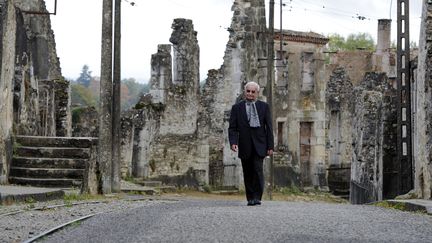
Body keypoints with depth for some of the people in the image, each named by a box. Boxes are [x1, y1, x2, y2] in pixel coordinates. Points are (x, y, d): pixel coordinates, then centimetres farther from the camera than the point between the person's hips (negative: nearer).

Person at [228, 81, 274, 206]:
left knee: (258, 169, -15)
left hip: (259, 144, -1)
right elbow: (232, 128, 3)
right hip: (244, 146, 1)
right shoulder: (237, 108, 8)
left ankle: (257, 198, -13)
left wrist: (270, 146, 0)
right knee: (247, 173, 4)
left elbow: (269, 127, 6)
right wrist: (233, 142, -13)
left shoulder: (264, 106, 8)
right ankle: (250, 198, 12)